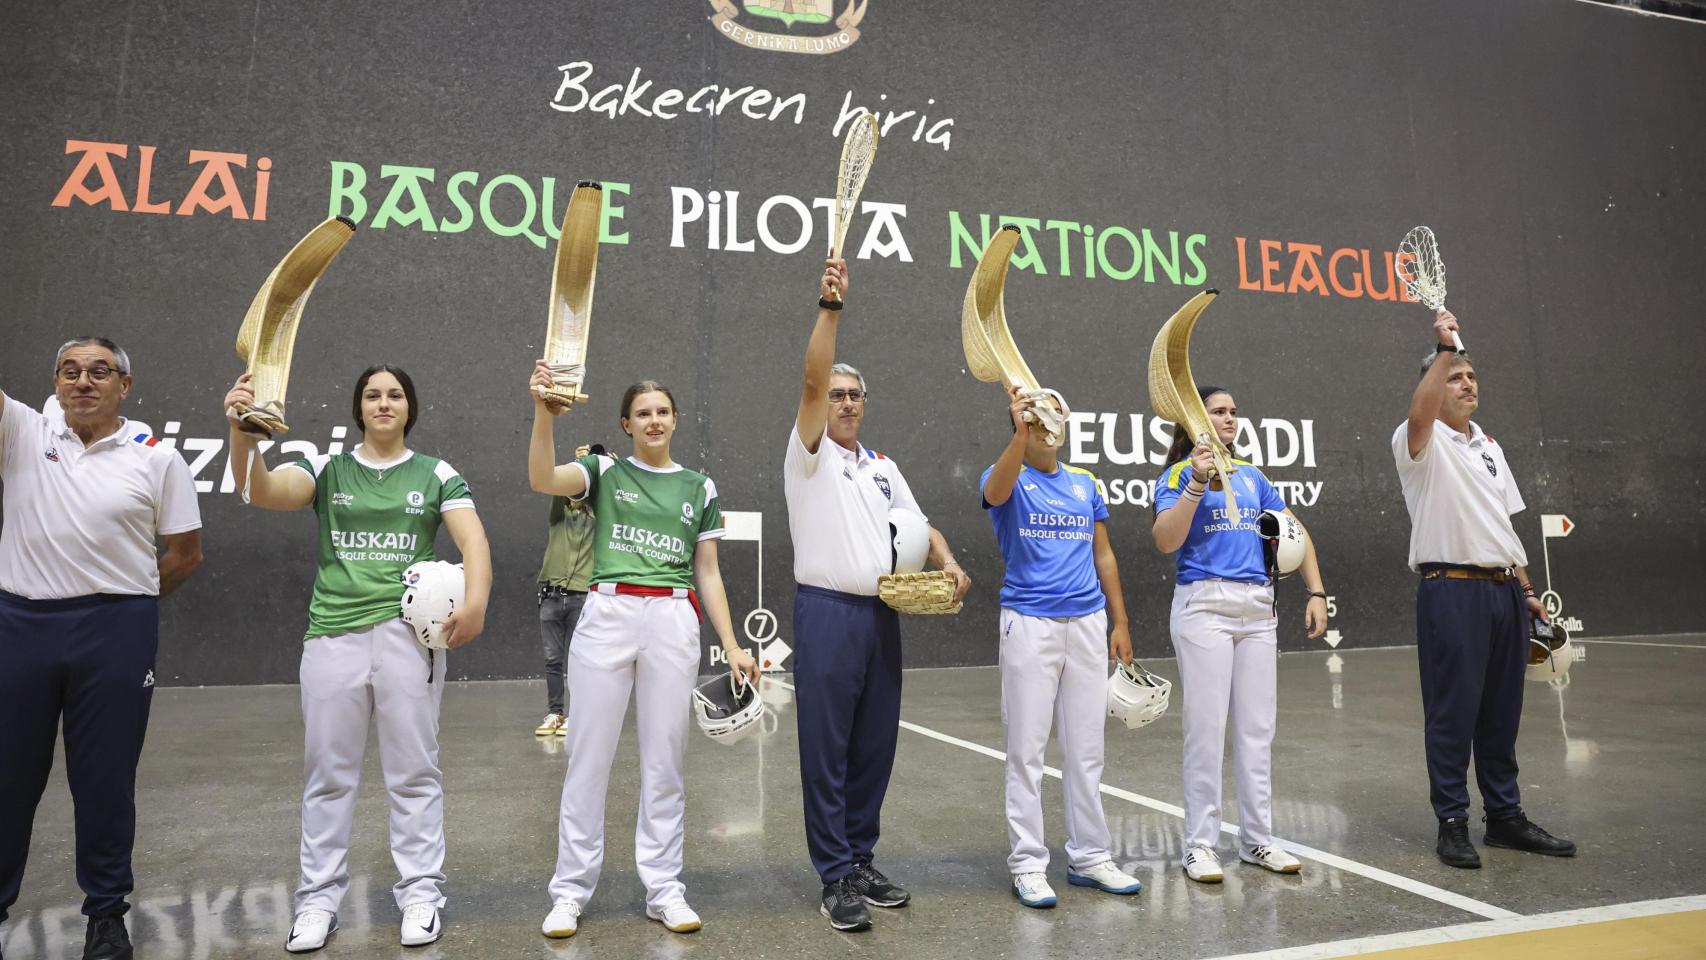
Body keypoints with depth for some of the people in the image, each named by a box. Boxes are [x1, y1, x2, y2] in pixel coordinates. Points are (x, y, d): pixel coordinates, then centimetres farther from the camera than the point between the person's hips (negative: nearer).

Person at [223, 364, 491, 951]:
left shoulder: (436, 474, 7)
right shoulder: (327, 469, 9)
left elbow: (472, 538, -6)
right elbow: (262, 491, -9)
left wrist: (476, 599, -24)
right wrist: (241, 431, -28)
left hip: (409, 633, -1)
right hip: (333, 633, 2)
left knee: (413, 771, 5)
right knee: (327, 772, 9)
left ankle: (421, 893, 16)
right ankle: (319, 898, 22)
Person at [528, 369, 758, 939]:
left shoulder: (699, 487, 13)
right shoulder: (605, 472, 8)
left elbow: (708, 573, 13)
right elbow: (542, 479, -13)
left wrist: (731, 645, 5)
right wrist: (543, 410, -26)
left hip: (673, 621, 2)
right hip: (607, 615, -1)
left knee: (665, 759, 6)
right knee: (589, 757, 3)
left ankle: (663, 889, 17)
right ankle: (571, 890, 15)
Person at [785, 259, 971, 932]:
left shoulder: (883, 466, 18)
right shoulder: (809, 453, 1)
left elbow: (918, 525, 17)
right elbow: (811, 380, -14)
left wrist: (947, 562, -3)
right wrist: (830, 307, -23)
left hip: (882, 615, 6)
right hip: (827, 611, -6)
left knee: (874, 746, 10)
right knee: (826, 750, -1)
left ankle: (861, 860, 23)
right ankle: (836, 877, 7)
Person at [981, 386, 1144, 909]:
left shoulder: (1085, 483, 13)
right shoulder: (1009, 479, -1)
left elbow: (1103, 555, 16)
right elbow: (996, 492, -27)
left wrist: (1120, 622, 11)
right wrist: (1020, 433, -44)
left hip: (1088, 624, 5)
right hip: (1030, 625, -4)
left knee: (1086, 750, 11)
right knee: (1026, 751, 1)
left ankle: (1089, 856, 22)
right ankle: (1028, 864, 10)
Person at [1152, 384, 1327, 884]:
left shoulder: (1252, 477, 14)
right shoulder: (1179, 474, -1)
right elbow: (1166, 541, -15)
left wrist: (1316, 592, 8)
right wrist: (1196, 484, -21)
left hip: (1258, 608, 5)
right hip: (1205, 604, -5)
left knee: (1257, 728, 9)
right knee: (1206, 728, -3)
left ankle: (1257, 838, 20)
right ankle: (1200, 843, 8)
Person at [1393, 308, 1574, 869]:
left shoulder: (1489, 446, 19)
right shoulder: (1422, 443, -3)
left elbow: (1504, 524, 21)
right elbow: (1420, 411, -29)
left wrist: (1525, 590, 17)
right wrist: (1445, 348, -28)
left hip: (1504, 591, 7)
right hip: (1452, 591, -7)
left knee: (1502, 712, 12)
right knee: (1453, 712, -2)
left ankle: (1505, 816, 23)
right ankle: (1452, 823, 7)